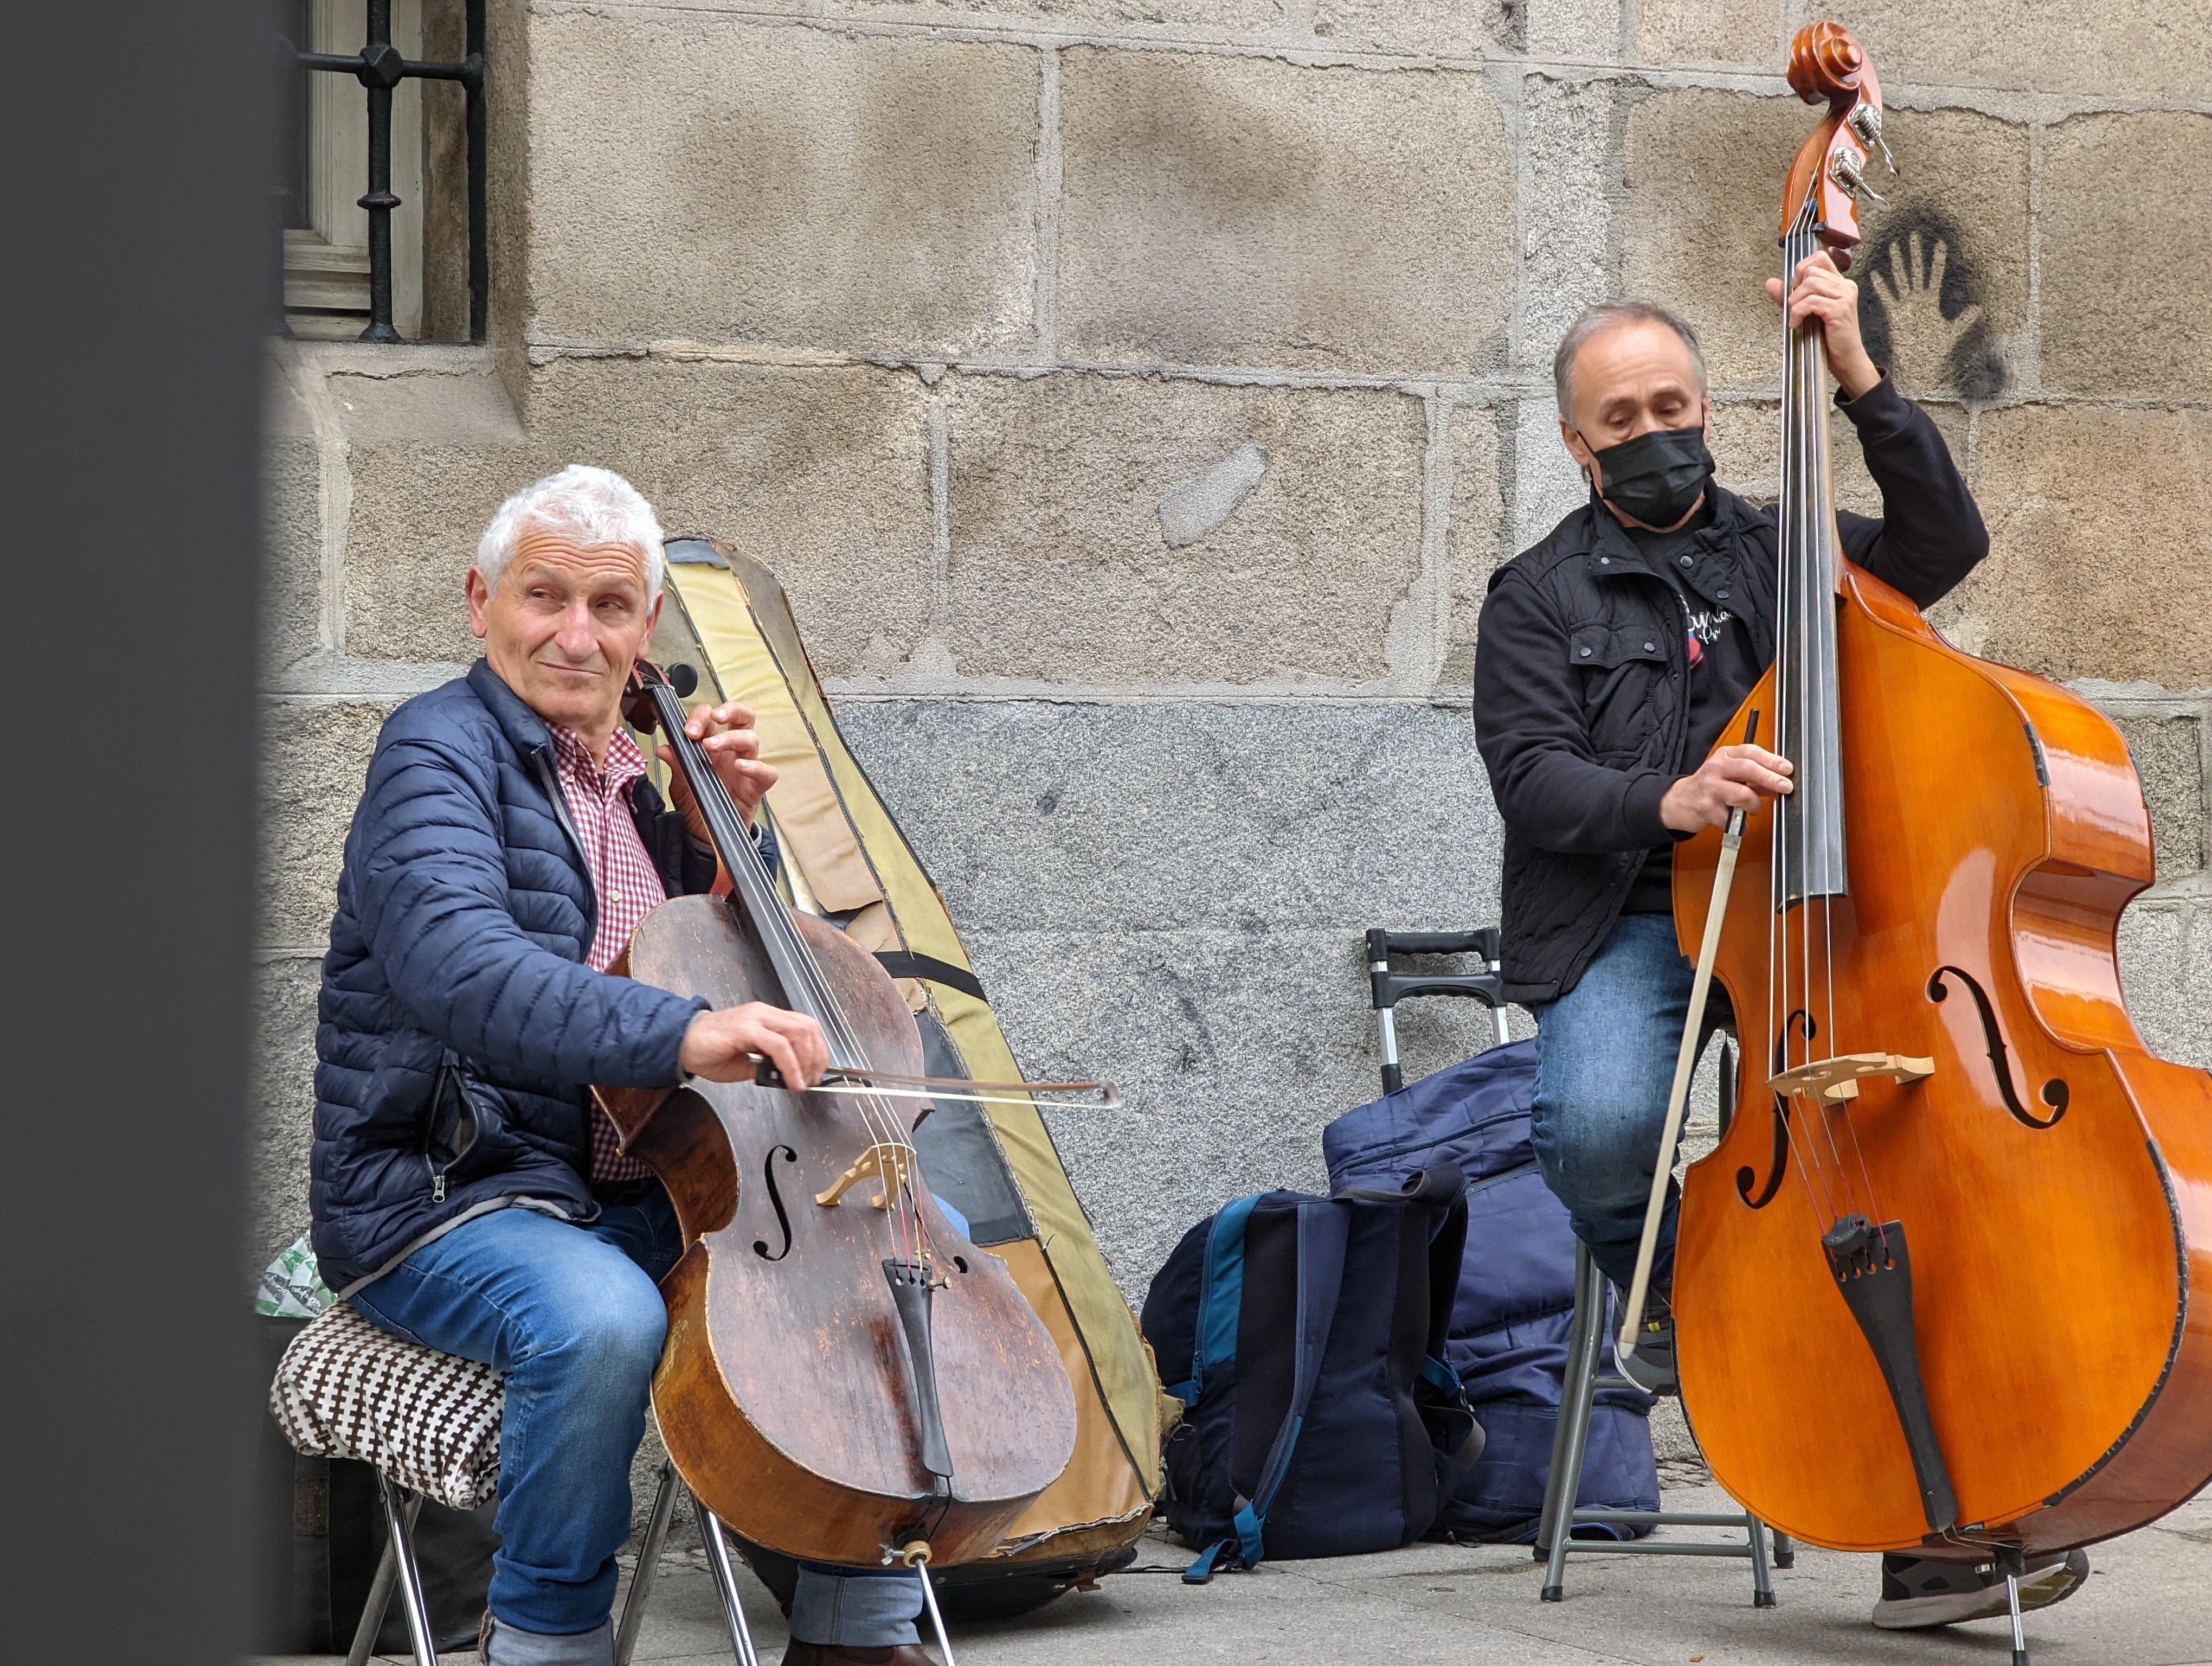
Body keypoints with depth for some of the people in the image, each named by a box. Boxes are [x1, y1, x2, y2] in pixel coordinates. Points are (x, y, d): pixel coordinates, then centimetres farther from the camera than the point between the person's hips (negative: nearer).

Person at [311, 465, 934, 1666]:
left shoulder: (633, 775, 14)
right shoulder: (442, 753, -11)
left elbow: (749, 967, 20)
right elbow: (459, 968, -31)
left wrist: (725, 831, 2)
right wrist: (680, 1032, -46)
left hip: (641, 1197, 8)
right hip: (449, 1200, -8)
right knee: (599, 1318, -38)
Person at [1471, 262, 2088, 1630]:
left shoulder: (1784, 555, 18)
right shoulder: (1541, 598, 11)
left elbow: (1947, 542, 2)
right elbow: (1533, 777, -3)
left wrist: (1860, 382, -6)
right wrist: (1667, 801, -23)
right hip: (1623, 926, -1)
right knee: (1600, 1131, -34)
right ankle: (1672, 1299, 5)